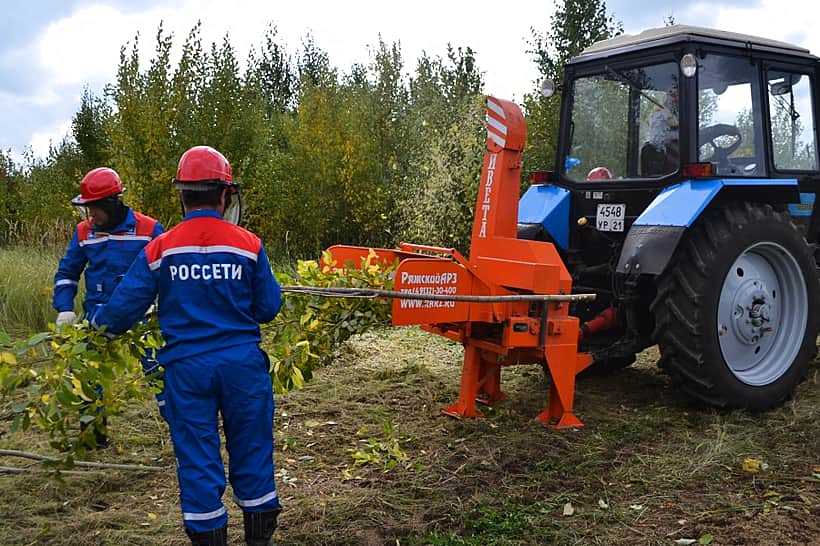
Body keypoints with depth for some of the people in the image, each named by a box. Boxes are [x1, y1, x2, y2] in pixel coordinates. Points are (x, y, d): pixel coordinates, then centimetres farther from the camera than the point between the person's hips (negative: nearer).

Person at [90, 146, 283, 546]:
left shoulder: (159, 249, -5)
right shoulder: (248, 245, -4)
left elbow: (124, 306, -3)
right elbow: (268, 307, 1)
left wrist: (98, 323, 18)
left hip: (187, 367, 0)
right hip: (243, 363, 1)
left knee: (196, 458, 10)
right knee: (251, 453, 14)